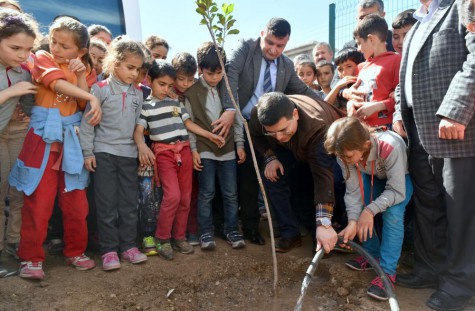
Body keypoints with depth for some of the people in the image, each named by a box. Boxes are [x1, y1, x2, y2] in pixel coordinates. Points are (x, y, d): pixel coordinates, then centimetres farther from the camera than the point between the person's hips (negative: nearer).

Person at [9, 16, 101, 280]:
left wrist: (82, 75, -8)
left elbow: (82, 105, 1)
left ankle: (75, 251, 22)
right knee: (39, 202, 0)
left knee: (76, 202, 7)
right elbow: (58, 83, -16)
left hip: (71, 140, 4)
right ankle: (31, 257, 14)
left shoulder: (82, 70, 13)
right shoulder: (42, 58, 3)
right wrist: (93, 99, -22)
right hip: (44, 138, -3)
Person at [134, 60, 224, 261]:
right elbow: (138, 131, -6)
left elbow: (189, 124, 20)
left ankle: (179, 237, 18)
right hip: (163, 152, -5)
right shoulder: (145, 106, 3)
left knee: (185, 197, 4)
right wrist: (142, 146, -27)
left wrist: (210, 135, 14)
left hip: (184, 150, 5)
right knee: (173, 195, -17)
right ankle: (162, 239, 2)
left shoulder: (176, 103, 17)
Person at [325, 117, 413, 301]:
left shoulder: (390, 147, -42)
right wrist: (353, 221, -35)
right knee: (358, 210, -14)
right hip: (373, 178, 5)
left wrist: (370, 210, -39)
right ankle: (373, 254, 9)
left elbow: (397, 191, -33)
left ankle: (388, 271, -15)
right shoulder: (345, 153, -27)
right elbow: (353, 191, -23)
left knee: (392, 213, -27)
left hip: (402, 178, -4)